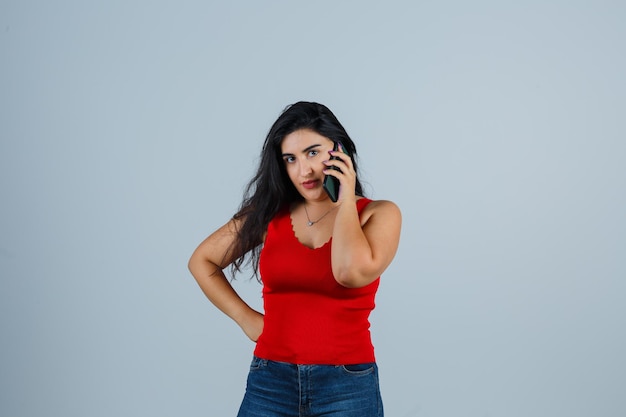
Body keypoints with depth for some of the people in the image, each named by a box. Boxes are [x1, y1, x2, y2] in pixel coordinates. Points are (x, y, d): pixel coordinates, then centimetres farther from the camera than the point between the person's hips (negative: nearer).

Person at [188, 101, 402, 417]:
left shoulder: (378, 214, -4)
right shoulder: (271, 212, 4)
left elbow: (352, 272, -24)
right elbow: (202, 261, 13)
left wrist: (346, 201, -12)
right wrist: (246, 317, 5)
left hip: (348, 388, -2)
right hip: (270, 382, 2)